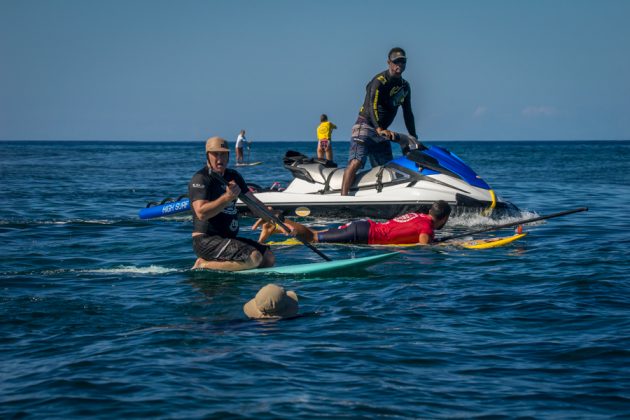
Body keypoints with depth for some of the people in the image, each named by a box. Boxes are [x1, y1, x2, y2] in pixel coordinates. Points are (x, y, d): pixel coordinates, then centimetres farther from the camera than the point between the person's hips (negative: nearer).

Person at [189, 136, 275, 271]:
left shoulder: (233, 176, 15)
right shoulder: (200, 179, -11)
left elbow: (254, 203, 19)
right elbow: (201, 213, -24)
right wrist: (227, 197, -31)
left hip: (228, 238, 9)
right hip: (206, 241, -9)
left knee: (269, 259, 4)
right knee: (254, 258, -24)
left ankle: (214, 261, 8)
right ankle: (204, 264, -10)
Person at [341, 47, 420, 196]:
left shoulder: (405, 86, 13)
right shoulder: (380, 81, -13)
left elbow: (408, 113, 18)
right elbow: (372, 105, -27)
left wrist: (413, 137, 11)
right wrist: (379, 129, -41)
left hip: (383, 131, 9)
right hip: (365, 126, -9)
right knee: (356, 162, -23)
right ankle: (343, 198, -33)